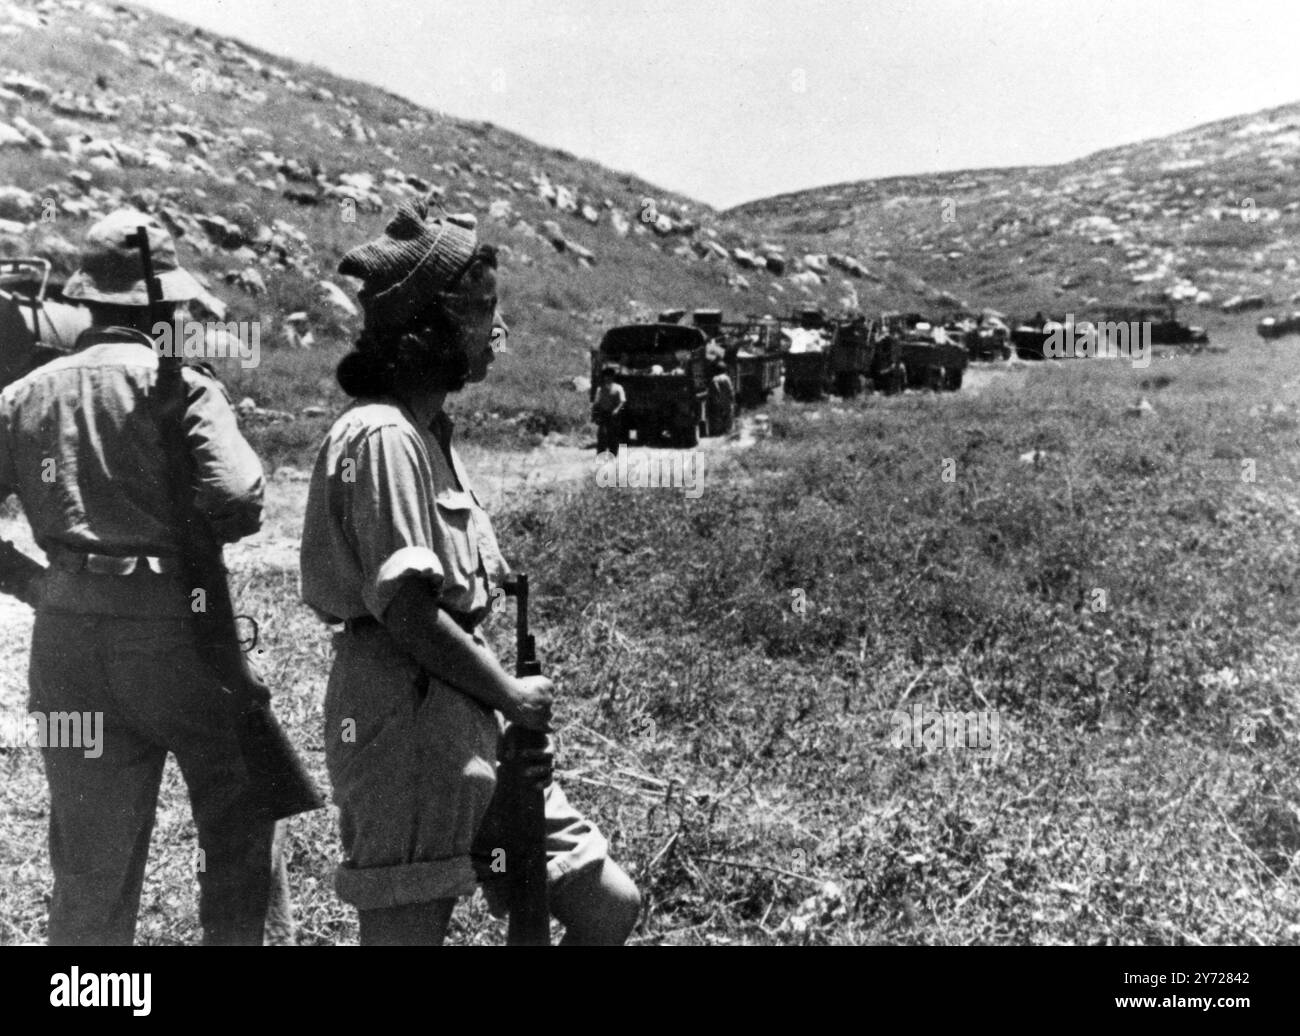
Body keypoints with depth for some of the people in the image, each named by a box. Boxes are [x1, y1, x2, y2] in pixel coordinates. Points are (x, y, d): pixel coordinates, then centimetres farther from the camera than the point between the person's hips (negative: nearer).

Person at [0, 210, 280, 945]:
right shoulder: (179, 386, -7)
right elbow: (237, 505, -18)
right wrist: (238, 439, 1)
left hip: (66, 641, 5)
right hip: (172, 631, -5)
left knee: (90, 857, 15)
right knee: (240, 814, 17)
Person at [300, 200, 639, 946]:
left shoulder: (431, 432, 15)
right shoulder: (383, 437, -15)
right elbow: (405, 612, -20)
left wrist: (509, 703, 7)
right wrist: (513, 695, -9)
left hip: (468, 725, 9)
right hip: (404, 724, -9)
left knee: (609, 905, 10)